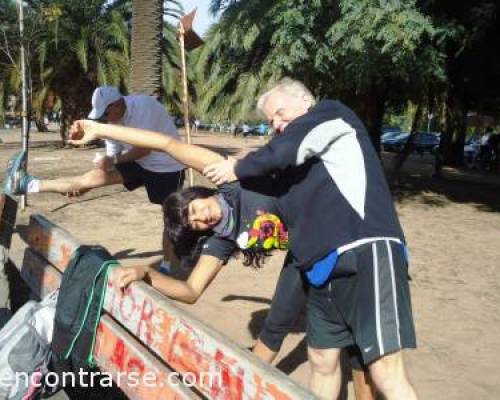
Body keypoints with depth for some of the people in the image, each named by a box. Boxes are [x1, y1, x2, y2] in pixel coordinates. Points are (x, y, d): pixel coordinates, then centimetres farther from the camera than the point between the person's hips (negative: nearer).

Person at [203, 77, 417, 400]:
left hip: (367, 252, -9)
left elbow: (283, 151, -9)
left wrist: (237, 170, 4)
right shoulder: (305, 157, 25)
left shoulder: (333, 115, 4)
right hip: (326, 266, 9)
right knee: (322, 358, 15)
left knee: (385, 371, -14)